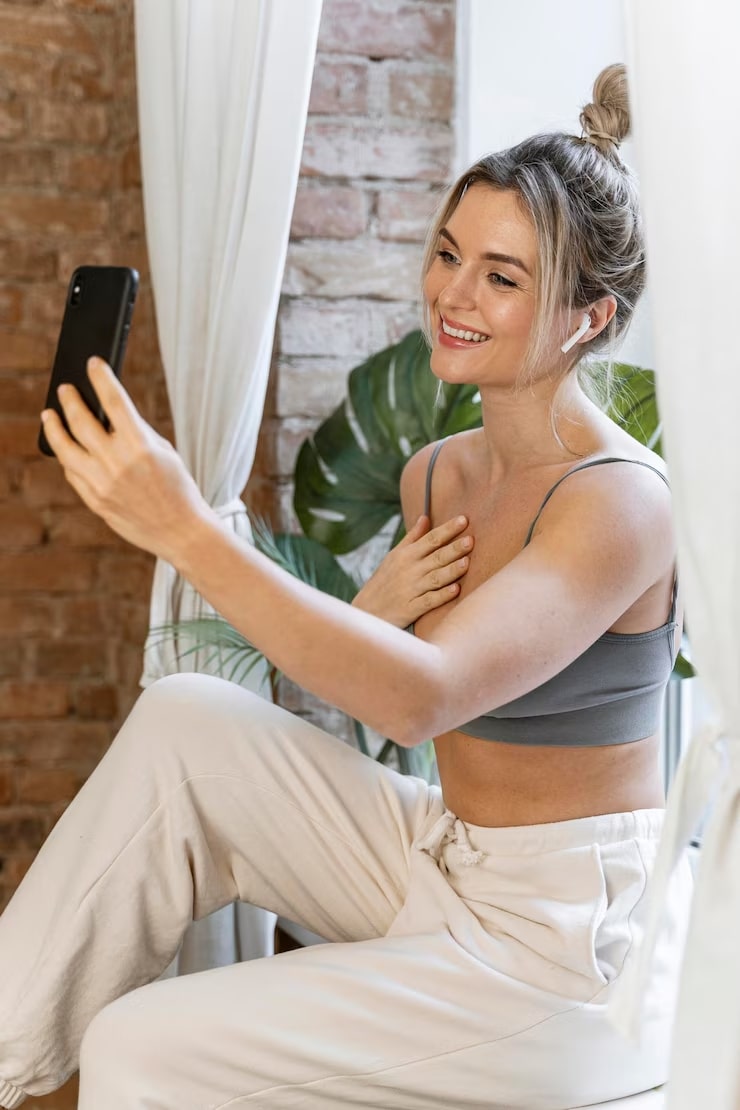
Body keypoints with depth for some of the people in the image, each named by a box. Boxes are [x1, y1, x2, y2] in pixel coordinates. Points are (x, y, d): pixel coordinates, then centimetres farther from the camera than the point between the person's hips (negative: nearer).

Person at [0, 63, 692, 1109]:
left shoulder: (623, 500, -20)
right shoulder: (432, 475, 4)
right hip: (435, 859, 7)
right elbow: (364, 676, 12)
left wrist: (187, 530, -39)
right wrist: (376, 610, -10)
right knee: (185, 718, -12)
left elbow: (423, 695, -34)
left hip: (565, 947, -7)